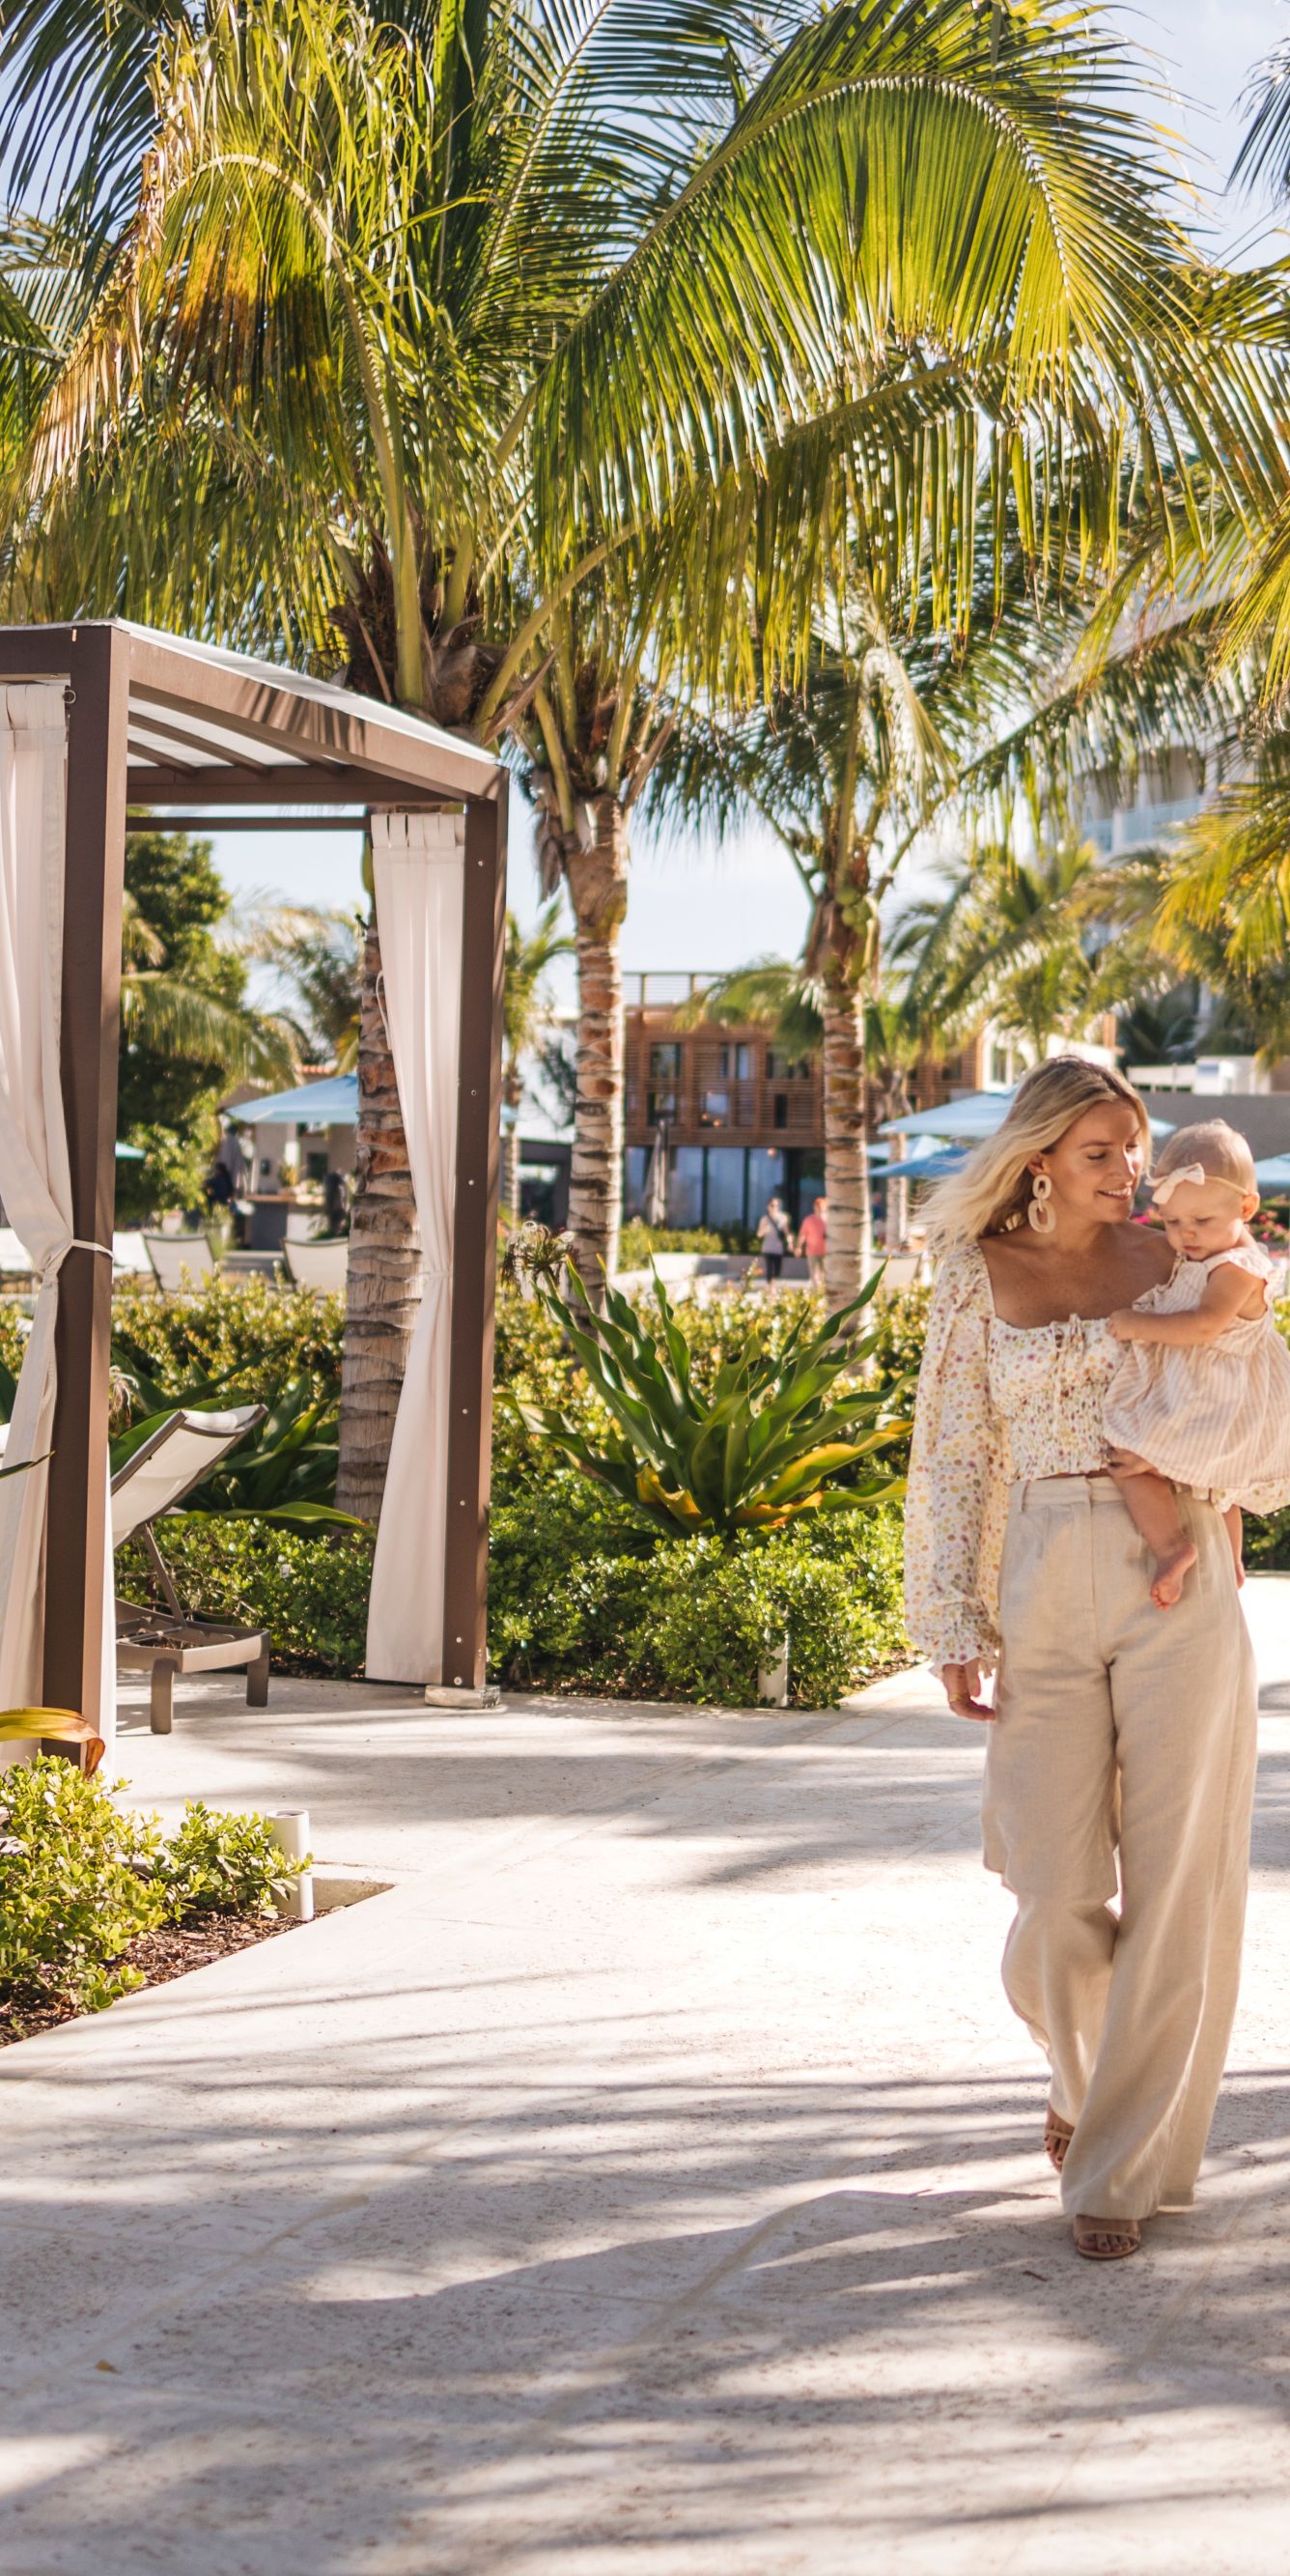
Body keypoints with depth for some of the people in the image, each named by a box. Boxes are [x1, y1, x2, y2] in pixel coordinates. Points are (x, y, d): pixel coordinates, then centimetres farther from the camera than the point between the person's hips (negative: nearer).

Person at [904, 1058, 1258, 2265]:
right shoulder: (979, 1276, 6)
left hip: (1177, 1581, 0)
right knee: (1057, 1898, -3)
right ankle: (1084, 2065, 30)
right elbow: (954, 1456, 5)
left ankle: (1123, 2161, 7)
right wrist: (953, 1626, -1)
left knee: (1176, 1882, -3)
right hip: (1043, 1591, 0)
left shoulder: (1168, 1256, 7)